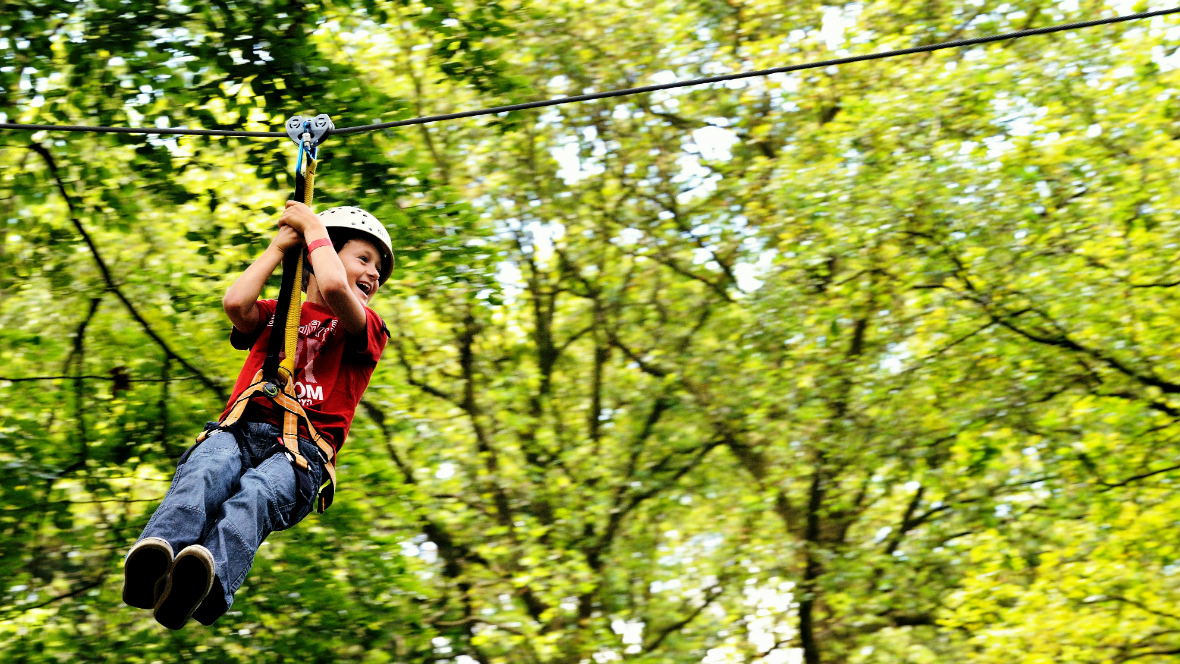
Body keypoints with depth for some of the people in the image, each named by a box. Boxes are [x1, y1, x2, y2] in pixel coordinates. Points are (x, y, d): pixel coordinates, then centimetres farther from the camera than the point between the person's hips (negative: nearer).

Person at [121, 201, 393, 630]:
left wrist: (314, 226, 13)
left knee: (258, 491, -37)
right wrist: (280, 245, 19)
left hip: (300, 450, -3)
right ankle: (155, 558, -61)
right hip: (239, 431, 3)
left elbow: (333, 289, -3)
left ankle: (206, 585, -66)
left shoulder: (368, 330, 21)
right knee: (207, 472, -34)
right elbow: (235, 303, 7)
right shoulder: (274, 316, 33)